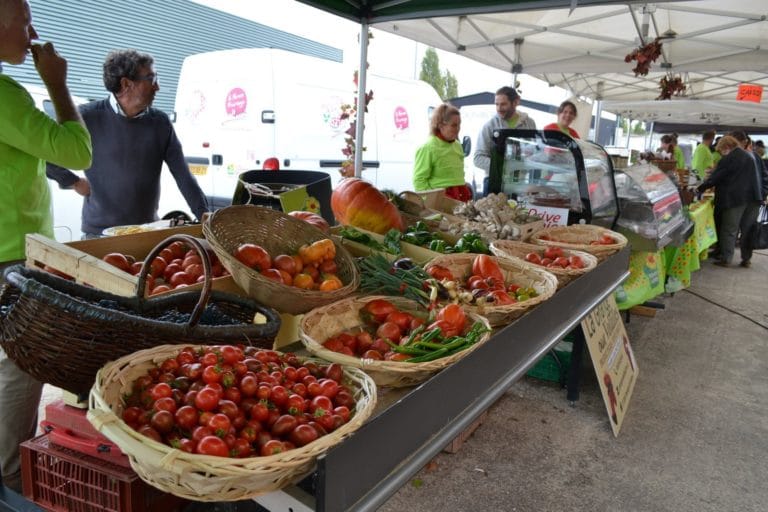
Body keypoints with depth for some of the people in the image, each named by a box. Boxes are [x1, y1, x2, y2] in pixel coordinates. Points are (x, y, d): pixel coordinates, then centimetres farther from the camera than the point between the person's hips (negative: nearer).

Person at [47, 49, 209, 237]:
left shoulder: (160, 122, 1)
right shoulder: (88, 117, -9)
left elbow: (184, 176, 0)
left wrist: (206, 219, -6)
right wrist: (73, 182, -7)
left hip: (148, 231, 3)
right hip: (100, 233, -2)